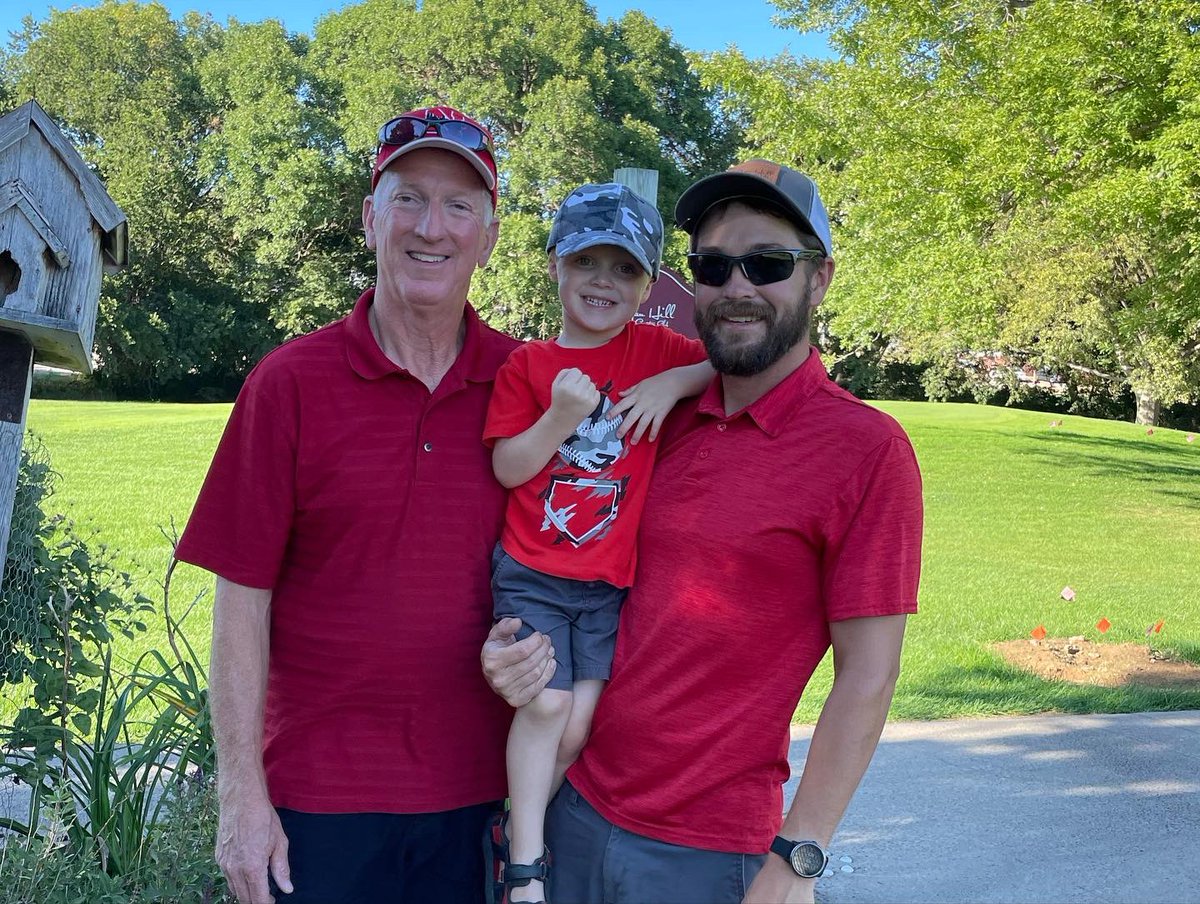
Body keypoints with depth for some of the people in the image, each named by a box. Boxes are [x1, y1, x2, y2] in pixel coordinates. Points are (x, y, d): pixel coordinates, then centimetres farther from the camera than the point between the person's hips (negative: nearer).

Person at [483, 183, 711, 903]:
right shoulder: (527, 365, -1)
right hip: (532, 572, -1)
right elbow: (507, 468, -5)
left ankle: (519, 827, 21)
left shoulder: (659, 351, 3)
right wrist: (559, 418, -21)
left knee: (582, 721, -1)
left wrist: (674, 382, -15)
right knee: (545, 703, -10)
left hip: (613, 579, 2)